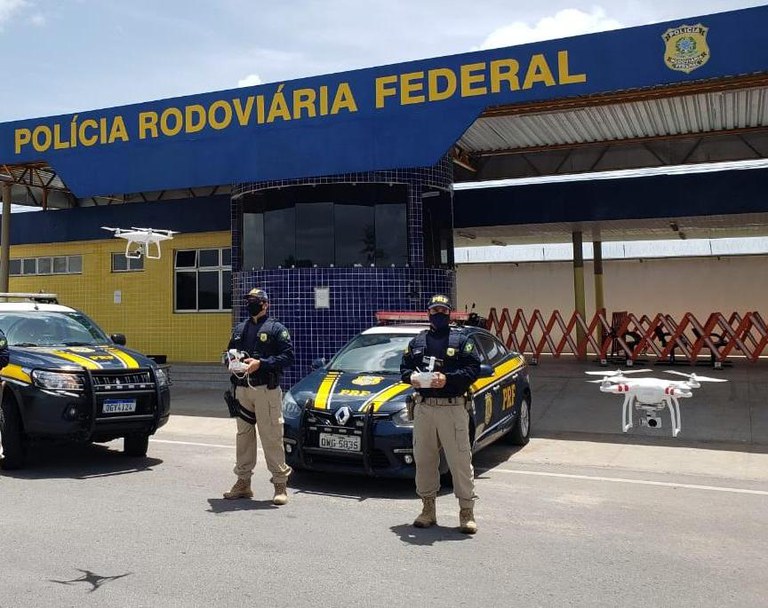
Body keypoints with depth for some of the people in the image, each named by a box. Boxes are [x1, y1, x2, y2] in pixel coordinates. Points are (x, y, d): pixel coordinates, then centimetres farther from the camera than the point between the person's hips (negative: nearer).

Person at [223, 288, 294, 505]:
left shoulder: (276, 328, 1)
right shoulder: (239, 329, 20)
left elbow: (288, 357, -7)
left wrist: (261, 363, -16)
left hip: (267, 389, -6)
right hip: (242, 389, 6)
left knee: (271, 437, -6)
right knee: (243, 436, 10)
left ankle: (280, 484, 0)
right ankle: (243, 483, 20)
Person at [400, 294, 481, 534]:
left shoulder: (461, 340, 4)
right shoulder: (417, 341, 16)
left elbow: (474, 368, -4)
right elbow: (404, 367, 18)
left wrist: (448, 379, -16)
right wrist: (411, 377, -5)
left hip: (453, 408, -4)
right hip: (423, 408, 4)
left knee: (460, 460, -3)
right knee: (424, 459, 8)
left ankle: (467, 512, 6)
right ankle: (428, 509, 21)